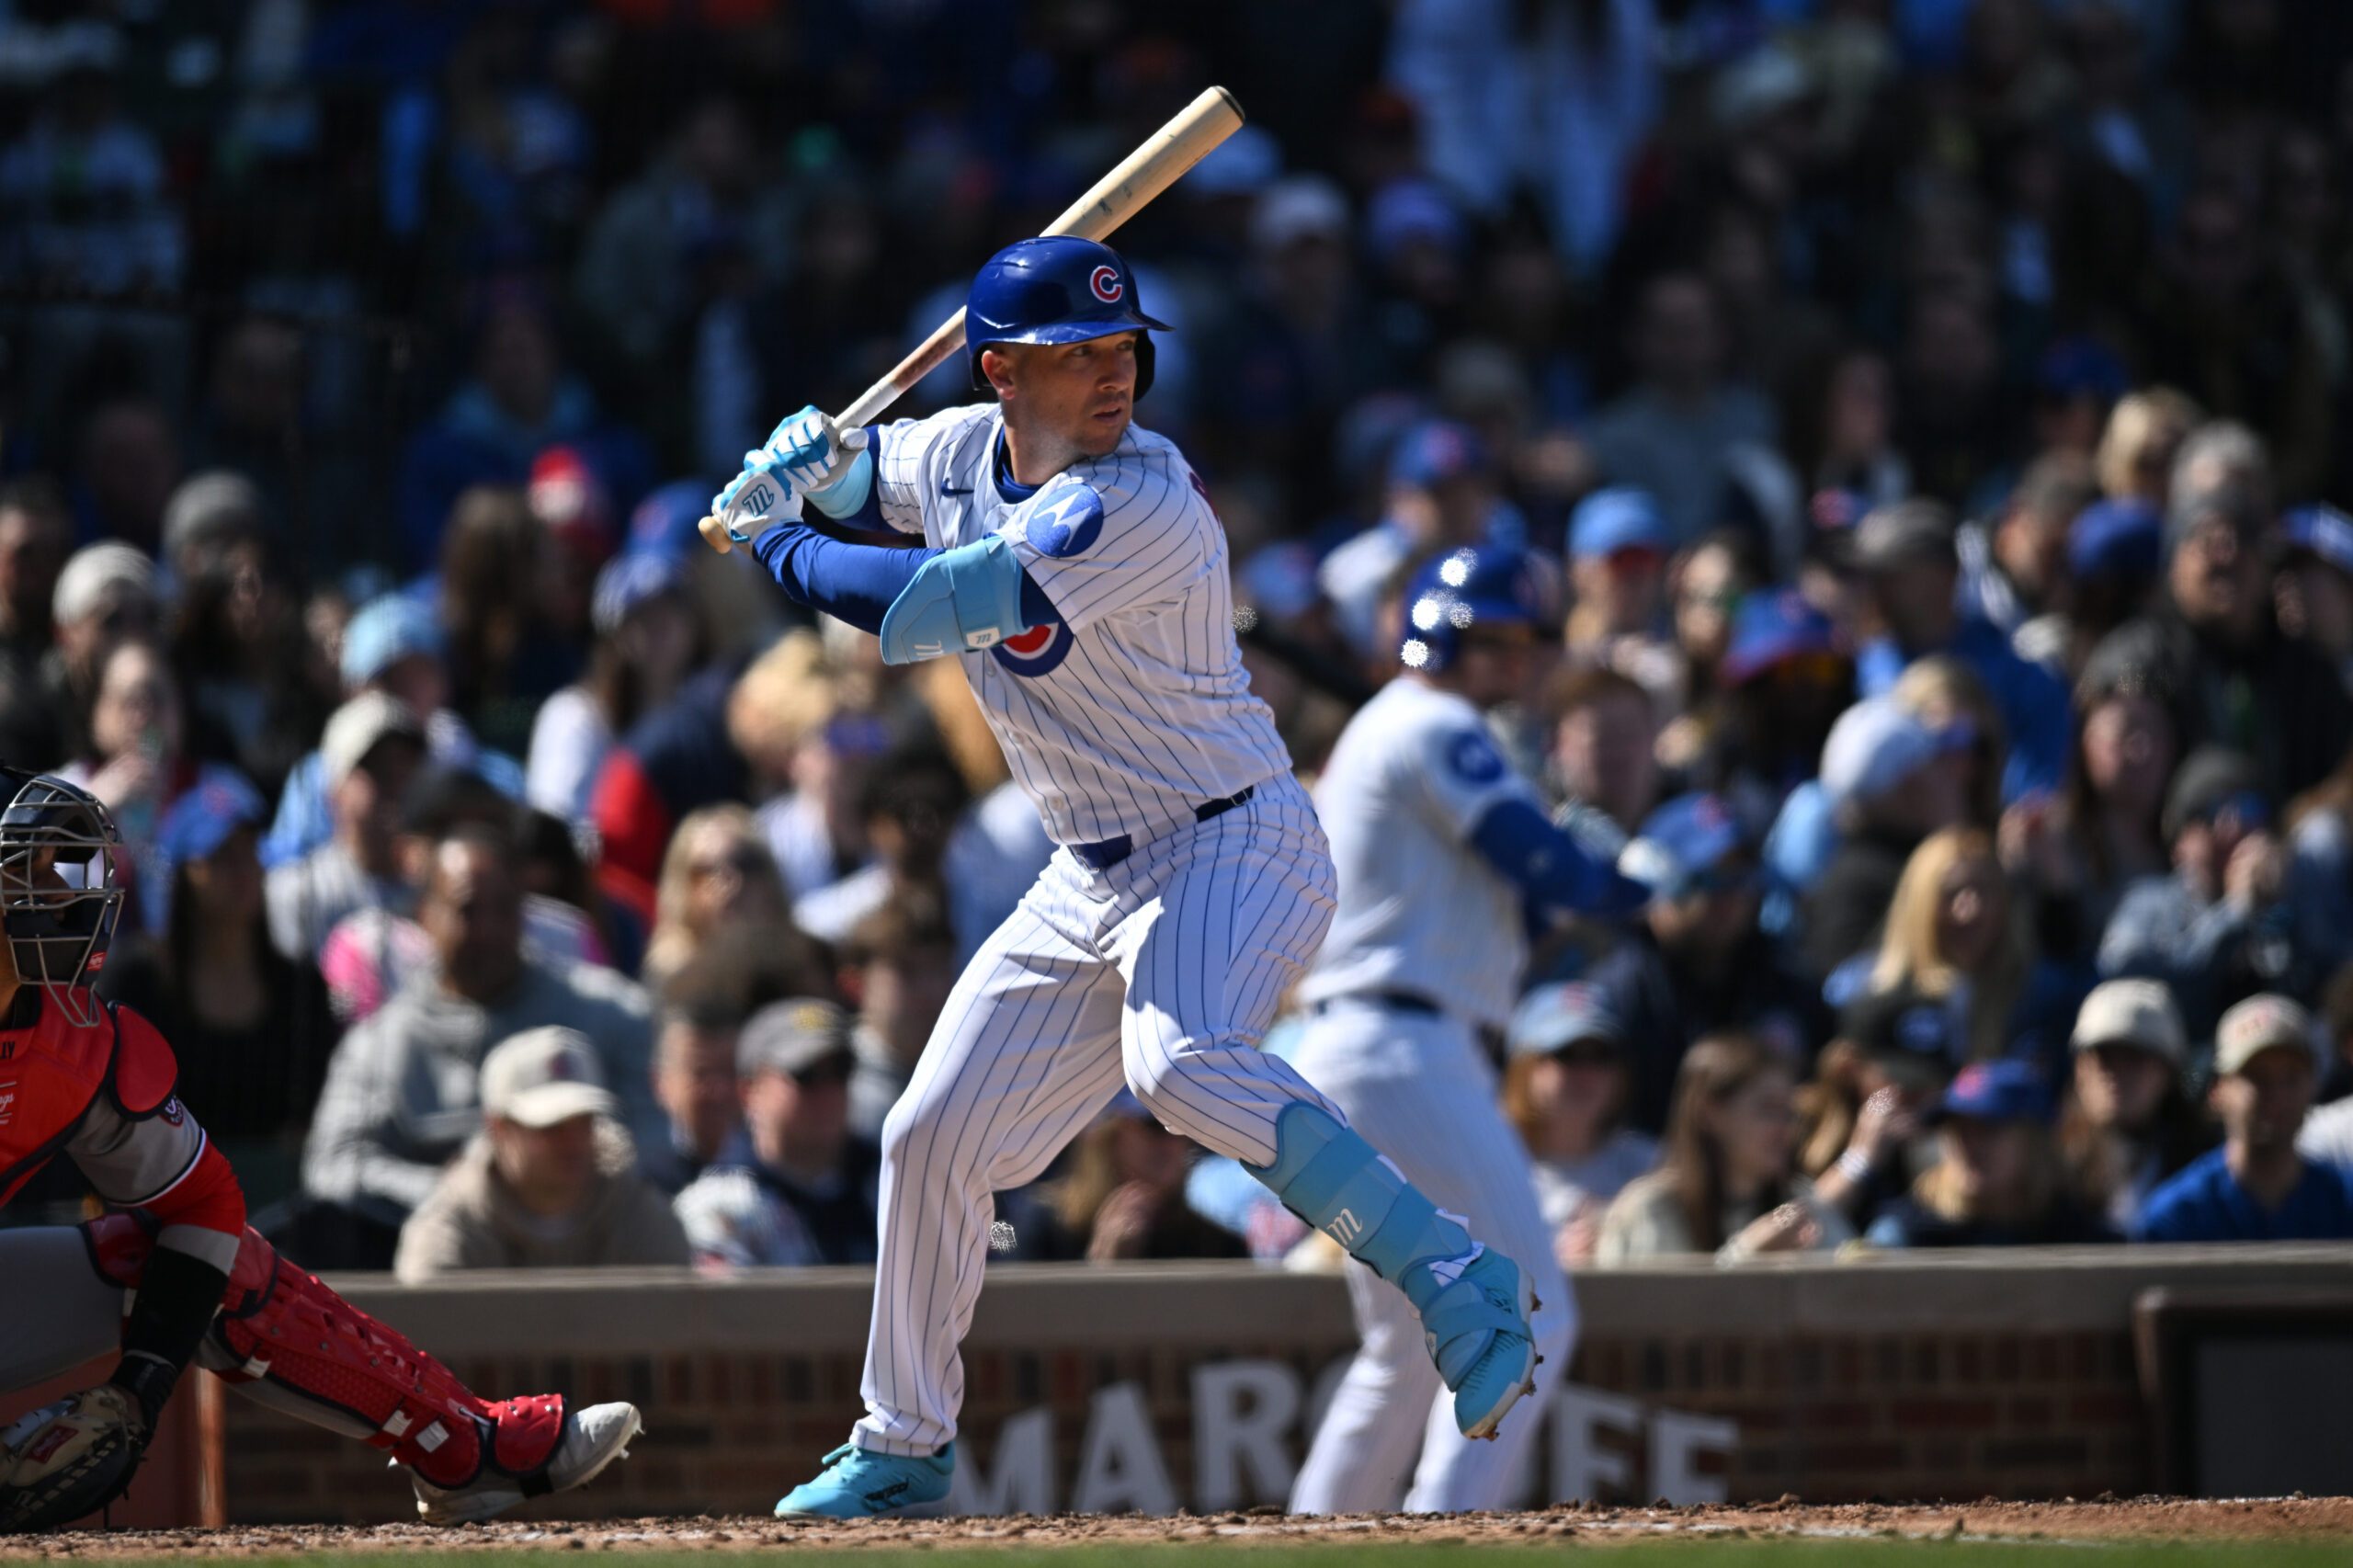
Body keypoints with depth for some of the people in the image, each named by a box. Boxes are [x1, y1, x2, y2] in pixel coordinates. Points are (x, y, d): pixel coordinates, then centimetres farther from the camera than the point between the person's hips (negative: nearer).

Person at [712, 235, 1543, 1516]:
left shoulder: (1145, 504, -24)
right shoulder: (965, 451, 2)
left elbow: (921, 609, -28)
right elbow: (861, 477, 24)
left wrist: (776, 548, -11)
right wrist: (805, 463, 0)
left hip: (1232, 847, -9)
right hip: (1091, 882, 9)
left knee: (1180, 1061, -37)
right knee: (933, 1141, 12)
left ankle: (1453, 1280, -34)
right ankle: (903, 1447, 30)